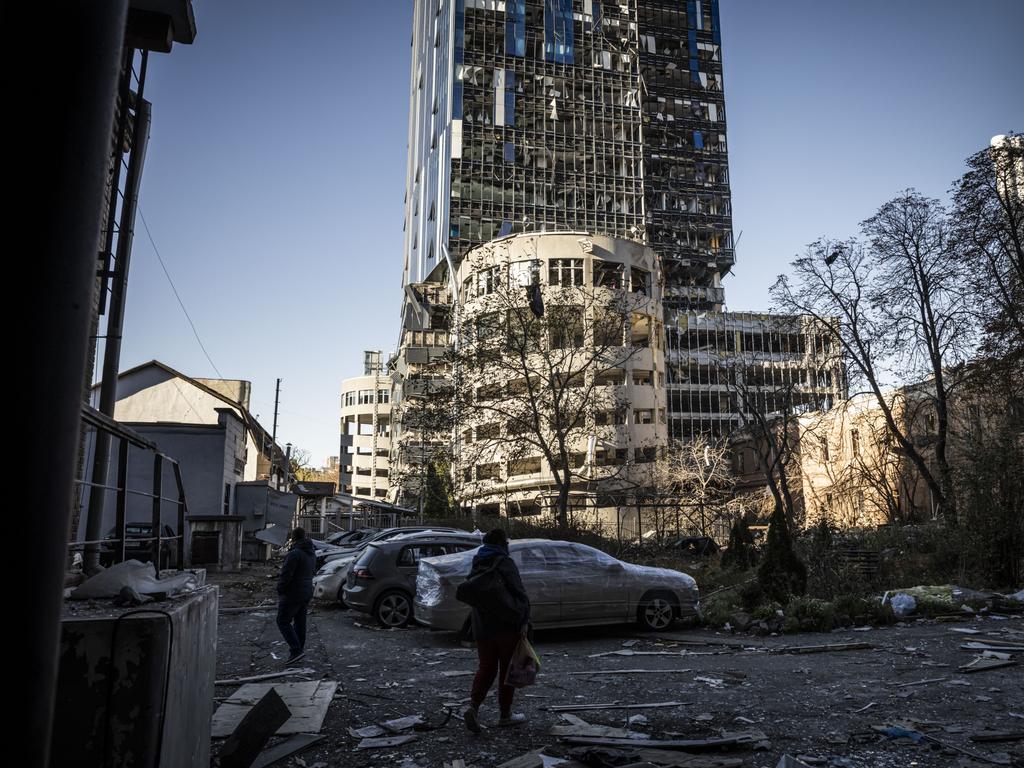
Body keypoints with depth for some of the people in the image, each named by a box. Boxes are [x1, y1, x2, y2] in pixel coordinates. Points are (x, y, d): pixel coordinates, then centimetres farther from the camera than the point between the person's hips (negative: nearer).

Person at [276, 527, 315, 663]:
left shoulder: (295, 554, -21)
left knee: (283, 622, 0)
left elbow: (286, 575, -21)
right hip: (307, 593, 8)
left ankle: (296, 649, -8)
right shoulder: (312, 553, 8)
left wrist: (279, 590, -8)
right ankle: (299, 648, 22)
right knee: (300, 621, 15)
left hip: (292, 594, -8)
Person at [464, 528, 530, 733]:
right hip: (506, 626, -6)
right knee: (507, 669, 7)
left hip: (481, 627, 6)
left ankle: (473, 707, -7)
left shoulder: (476, 566, 12)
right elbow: (520, 593, -20)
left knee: (486, 668, 12)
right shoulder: (504, 563, -12)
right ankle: (505, 714, 16)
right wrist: (523, 621, -16)